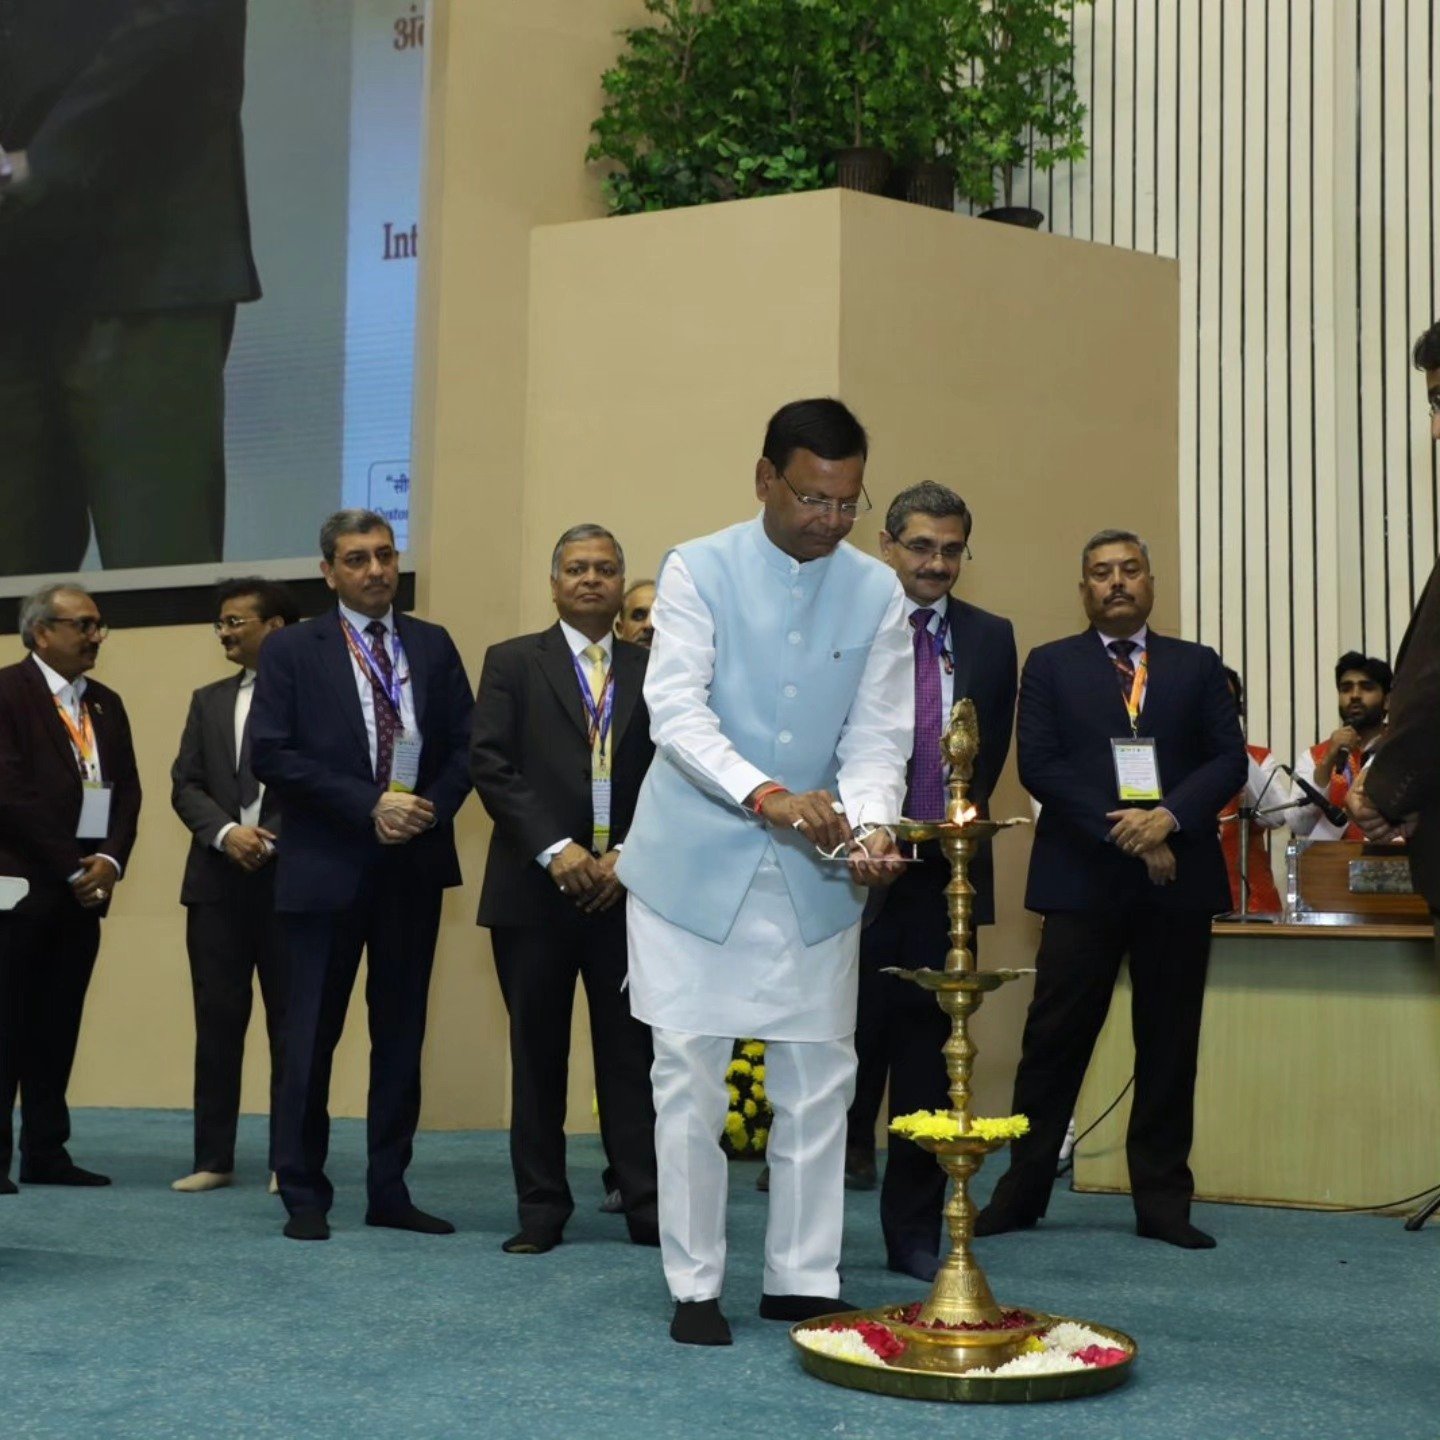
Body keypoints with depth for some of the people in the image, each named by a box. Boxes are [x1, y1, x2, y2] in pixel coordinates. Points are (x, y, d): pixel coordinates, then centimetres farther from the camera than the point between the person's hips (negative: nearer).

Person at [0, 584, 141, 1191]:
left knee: (58, 1027, 8)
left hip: (83, 886, 6)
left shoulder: (106, 704, 16)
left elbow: (127, 789, 14)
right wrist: (72, 868, -11)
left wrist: (110, 860, -2)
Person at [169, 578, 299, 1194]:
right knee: (217, 1023, 6)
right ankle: (213, 1158, 12)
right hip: (217, 881, 4)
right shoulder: (208, 701, 14)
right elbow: (185, 785, 8)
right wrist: (227, 833, -10)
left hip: (290, 880, -4)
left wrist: (275, 841, -15)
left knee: (291, 1024, 3)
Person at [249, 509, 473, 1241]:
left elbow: (464, 745, 7)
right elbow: (270, 754, -9)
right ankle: (303, 1194, 10)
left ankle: (389, 1191, 15)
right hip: (326, 867, -3)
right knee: (311, 1035, 1)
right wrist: (367, 807, -15)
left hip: (414, 864, 3)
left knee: (401, 1033, 8)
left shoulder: (434, 646, 10)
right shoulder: (291, 650, 0)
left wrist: (432, 808, -12)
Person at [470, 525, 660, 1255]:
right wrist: (555, 850, -12)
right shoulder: (512, 662, 6)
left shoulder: (651, 669, 11)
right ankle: (542, 1208, 12)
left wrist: (629, 855, -8)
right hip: (536, 886, -1)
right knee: (538, 1053, 5)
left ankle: (646, 1204, 5)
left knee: (632, 1050, 1)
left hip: (627, 886, 1)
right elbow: (491, 764, -4)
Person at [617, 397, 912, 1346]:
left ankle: (804, 1278, 17)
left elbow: (877, 736, -2)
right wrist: (765, 794, -33)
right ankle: (694, 1285, 11)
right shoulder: (697, 571, -6)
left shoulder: (878, 593, 2)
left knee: (819, 1081, 5)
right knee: (689, 1077, 0)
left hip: (813, 874, 3)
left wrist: (869, 825, -23)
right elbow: (677, 711, -17)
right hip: (697, 863, -3)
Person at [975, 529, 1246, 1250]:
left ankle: (1162, 1200, 14)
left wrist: (1168, 817, -14)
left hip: (1177, 877, 2)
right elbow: (1039, 766, -3)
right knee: (1053, 1041, -1)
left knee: (1170, 1044, 6)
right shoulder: (1051, 666, 8)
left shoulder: (1197, 666, 13)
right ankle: (1020, 1193, 8)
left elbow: (1229, 758, 4)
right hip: (1083, 878, -2)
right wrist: (1119, 830, -13)